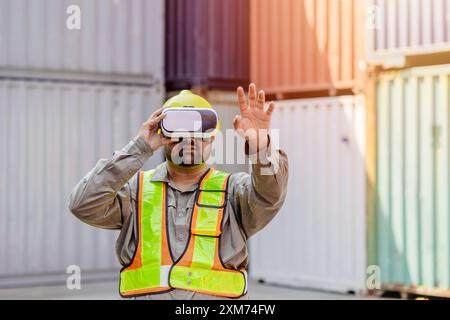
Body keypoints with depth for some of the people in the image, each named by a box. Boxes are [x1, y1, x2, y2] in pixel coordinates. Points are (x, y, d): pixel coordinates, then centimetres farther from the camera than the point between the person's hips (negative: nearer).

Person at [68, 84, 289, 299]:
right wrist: (139, 149, -8)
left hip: (218, 294, 0)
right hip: (144, 293, 0)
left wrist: (259, 146, -30)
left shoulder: (232, 191, 8)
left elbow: (269, 195, -11)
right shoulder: (136, 188, 9)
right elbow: (84, 205, -5)